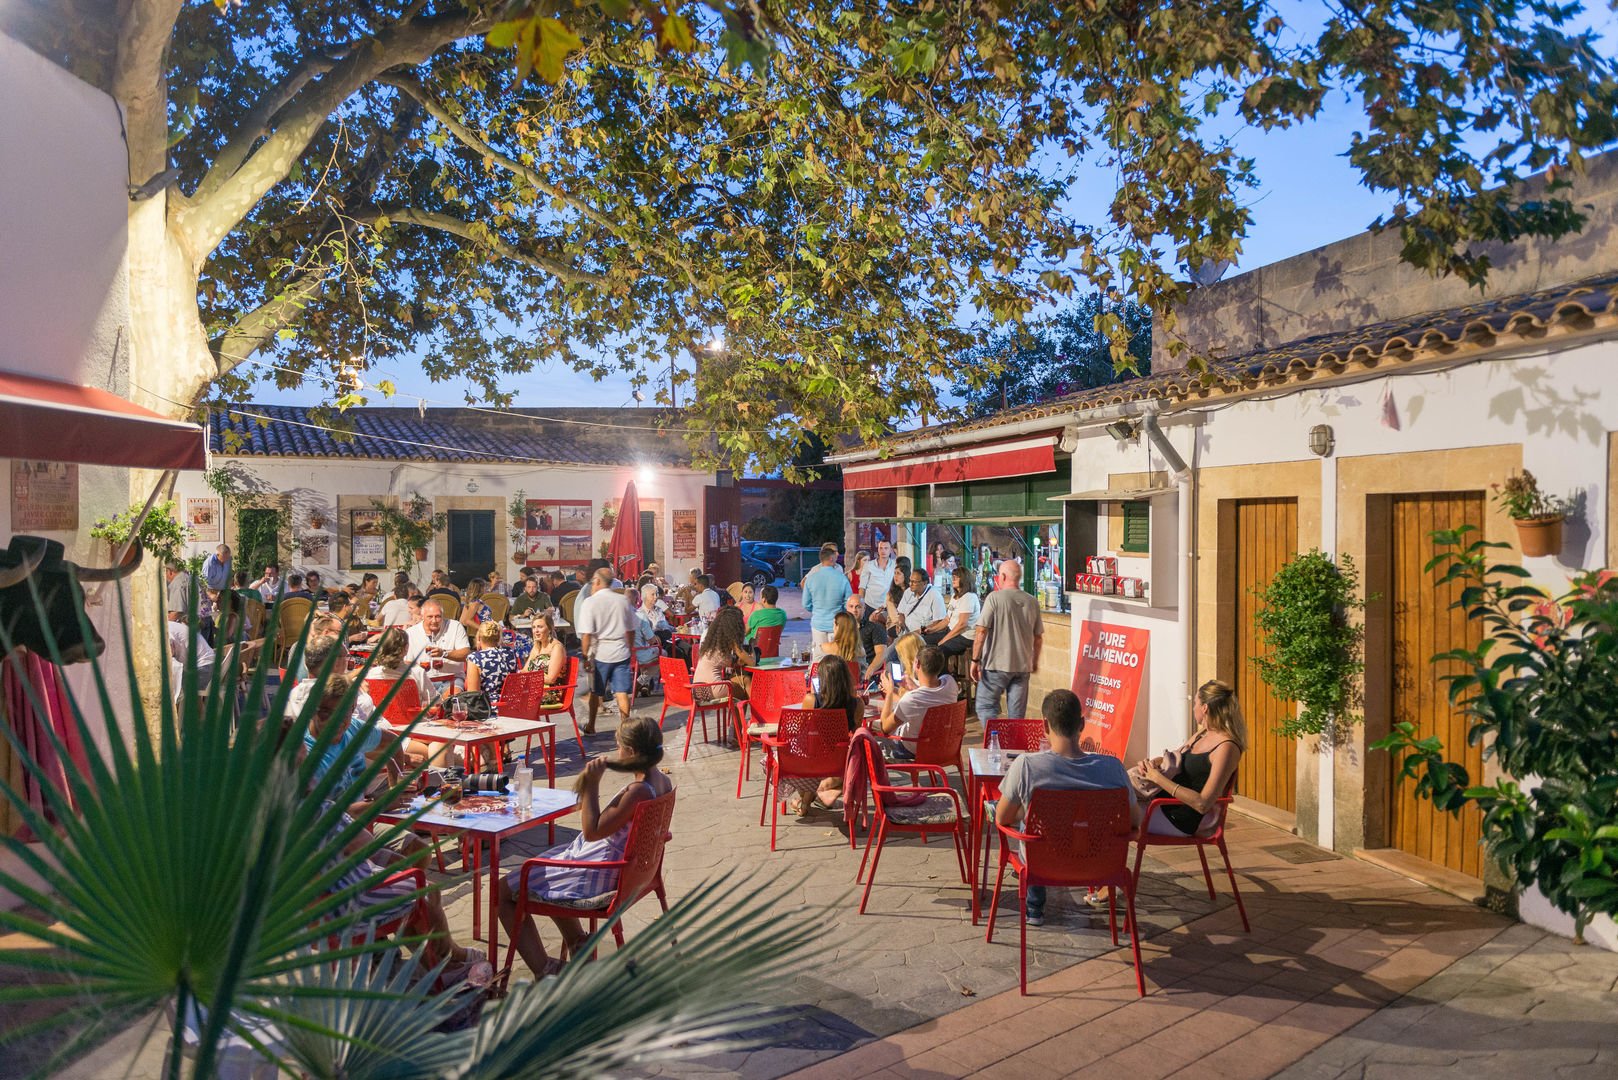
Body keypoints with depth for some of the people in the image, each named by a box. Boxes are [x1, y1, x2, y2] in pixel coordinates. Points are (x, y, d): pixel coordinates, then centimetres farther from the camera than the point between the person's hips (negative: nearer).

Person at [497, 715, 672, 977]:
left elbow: (592, 831, -25)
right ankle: (578, 943, 34)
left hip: (597, 875, -10)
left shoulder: (637, 792, -30)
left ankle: (545, 971, 0)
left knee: (504, 891, 1)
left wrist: (591, 785, -22)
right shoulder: (662, 781, -2)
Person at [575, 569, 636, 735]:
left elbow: (586, 634, -14)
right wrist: (630, 648, 22)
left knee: (595, 692, 12)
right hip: (621, 652, 3)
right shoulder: (623, 600, 4)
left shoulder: (590, 602, -9)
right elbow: (631, 630, 11)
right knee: (622, 692, 3)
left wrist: (586, 656, -5)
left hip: (600, 653, -3)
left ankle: (591, 726, 25)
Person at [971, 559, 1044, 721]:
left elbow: (981, 632, -14)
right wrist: (1035, 661, 26)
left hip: (996, 665, -5)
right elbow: (1038, 637, 12)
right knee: (1017, 713, 11)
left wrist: (975, 660, -6)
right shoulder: (1032, 602, 5)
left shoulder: (995, 597, -10)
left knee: (986, 707, 4)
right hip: (1023, 665, 5)